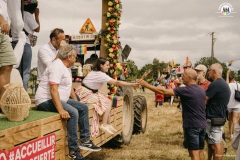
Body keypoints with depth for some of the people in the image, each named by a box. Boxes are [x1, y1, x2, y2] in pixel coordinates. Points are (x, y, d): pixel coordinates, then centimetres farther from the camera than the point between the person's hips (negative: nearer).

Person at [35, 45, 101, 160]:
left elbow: (69, 86, 21)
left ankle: (85, 140, 8)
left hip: (61, 99, 11)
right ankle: (73, 150, -23)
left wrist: (76, 102, 16)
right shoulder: (57, 67, -19)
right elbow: (53, 90, -29)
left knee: (83, 108, 7)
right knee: (73, 113, -28)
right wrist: (61, 110, -35)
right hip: (46, 100, -11)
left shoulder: (66, 67, 13)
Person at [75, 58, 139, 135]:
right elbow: (116, 82, -22)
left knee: (108, 101, 8)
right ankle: (104, 125, -10)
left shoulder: (94, 72, 11)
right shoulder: (101, 75, -19)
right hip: (85, 94, -10)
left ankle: (108, 124, 9)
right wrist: (132, 84, -20)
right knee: (108, 103, -10)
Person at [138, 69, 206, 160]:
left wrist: (146, 85, -12)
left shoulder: (185, 90, -16)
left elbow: (163, 91, -18)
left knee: (194, 152, -3)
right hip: (202, 125, 8)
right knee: (200, 151, 17)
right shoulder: (202, 90, 9)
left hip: (192, 126, -8)